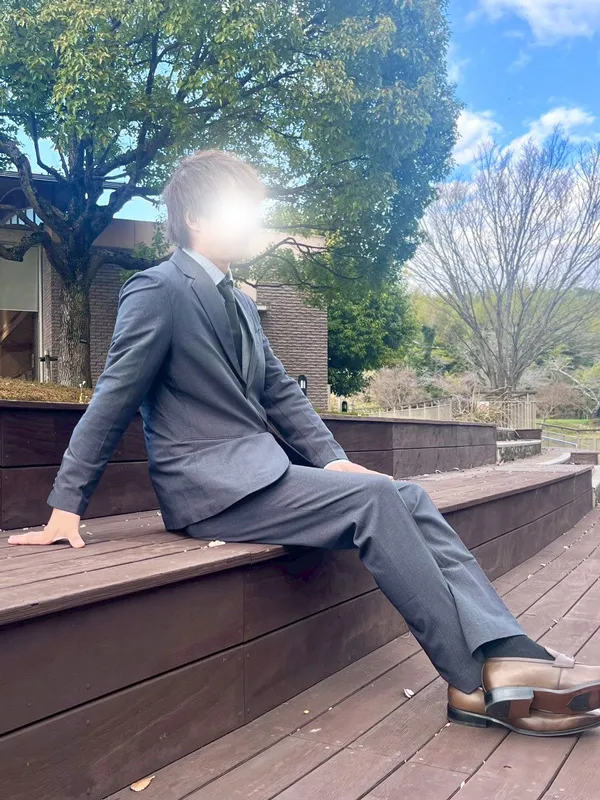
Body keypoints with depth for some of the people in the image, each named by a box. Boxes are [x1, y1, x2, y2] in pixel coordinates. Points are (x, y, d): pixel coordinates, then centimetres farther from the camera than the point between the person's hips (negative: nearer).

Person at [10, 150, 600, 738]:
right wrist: (65, 508, -6)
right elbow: (112, 401, -8)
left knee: (409, 498, -10)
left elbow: (280, 392, 16)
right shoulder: (158, 290, -7)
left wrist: (332, 459, 3)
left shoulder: (240, 304, 19)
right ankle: (477, 684, -15)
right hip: (210, 486, -8)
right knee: (371, 498, -22)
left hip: (260, 471, 8)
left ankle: (508, 656, -16)